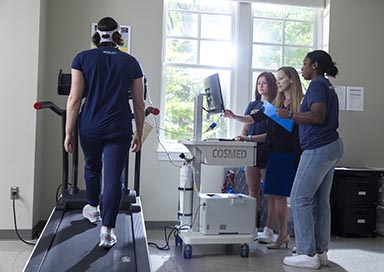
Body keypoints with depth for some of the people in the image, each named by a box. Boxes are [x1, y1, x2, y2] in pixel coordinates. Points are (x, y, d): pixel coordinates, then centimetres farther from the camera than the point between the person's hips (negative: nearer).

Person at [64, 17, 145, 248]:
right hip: (119, 129, -1)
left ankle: (93, 209, 45)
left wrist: (69, 133, 1)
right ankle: (107, 231, 0)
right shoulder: (131, 62, 3)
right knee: (114, 178, 2)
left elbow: (74, 99, -5)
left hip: (90, 127, 1)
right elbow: (139, 104, 4)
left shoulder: (83, 59, 0)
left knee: (92, 167, 24)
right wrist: (139, 134, 13)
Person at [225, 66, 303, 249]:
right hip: (275, 154, 6)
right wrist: (234, 117, -3)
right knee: (273, 195, 5)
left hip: (292, 156, -6)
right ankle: (282, 234, 16)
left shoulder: (301, 104, -4)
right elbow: (254, 118, 11)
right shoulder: (276, 103, 15)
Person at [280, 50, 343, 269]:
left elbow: (317, 116, -20)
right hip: (332, 146, 10)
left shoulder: (317, 84, -9)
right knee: (321, 201, 11)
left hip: (318, 149, -10)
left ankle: (307, 254, -3)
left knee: (300, 199, -6)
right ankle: (321, 252, 16)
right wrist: (295, 117, 21)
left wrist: (289, 115, -12)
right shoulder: (327, 86, 21)